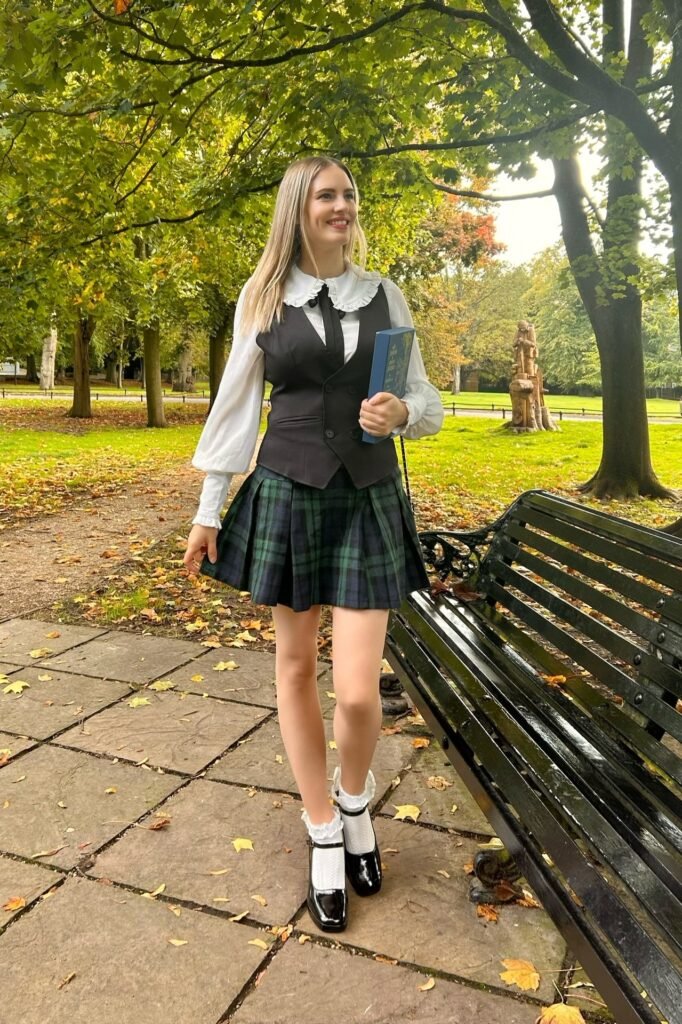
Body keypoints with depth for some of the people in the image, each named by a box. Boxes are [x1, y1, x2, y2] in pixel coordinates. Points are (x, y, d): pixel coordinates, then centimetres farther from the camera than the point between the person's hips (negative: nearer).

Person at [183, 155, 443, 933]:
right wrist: (208, 509, 5)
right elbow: (236, 404, 5)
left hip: (369, 500, 0)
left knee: (357, 691, -5)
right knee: (295, 665, 9)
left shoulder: (384, 296, 5)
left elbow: (427, 400, 8)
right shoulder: (262, 296, 3)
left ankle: (356, 801, 30)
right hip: (286, 495, 0)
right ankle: (324, 835, 29)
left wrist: (403, 413, -16)